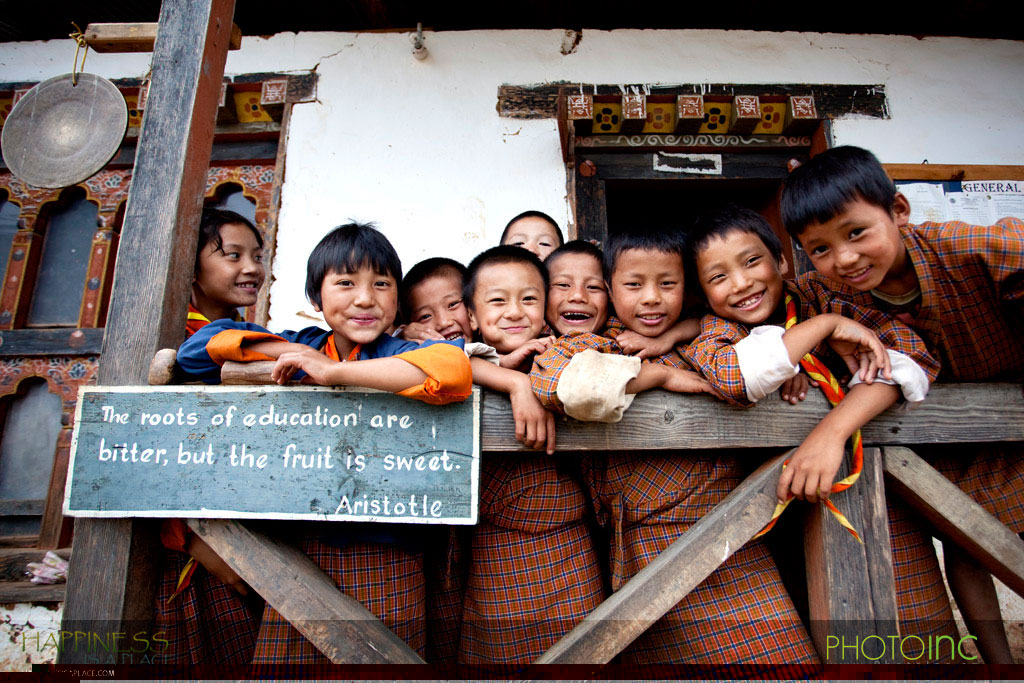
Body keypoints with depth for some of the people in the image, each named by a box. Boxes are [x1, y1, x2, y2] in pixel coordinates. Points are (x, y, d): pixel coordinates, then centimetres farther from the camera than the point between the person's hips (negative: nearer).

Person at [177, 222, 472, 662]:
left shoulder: (398, 353, -6)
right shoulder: (302, 346, 7)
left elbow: (453, 368, -30)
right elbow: (198, 348, 9)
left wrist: (333, 371, -24)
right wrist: (287, 351, -6)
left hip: (386, 563, -3)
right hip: (302, 552, 3)